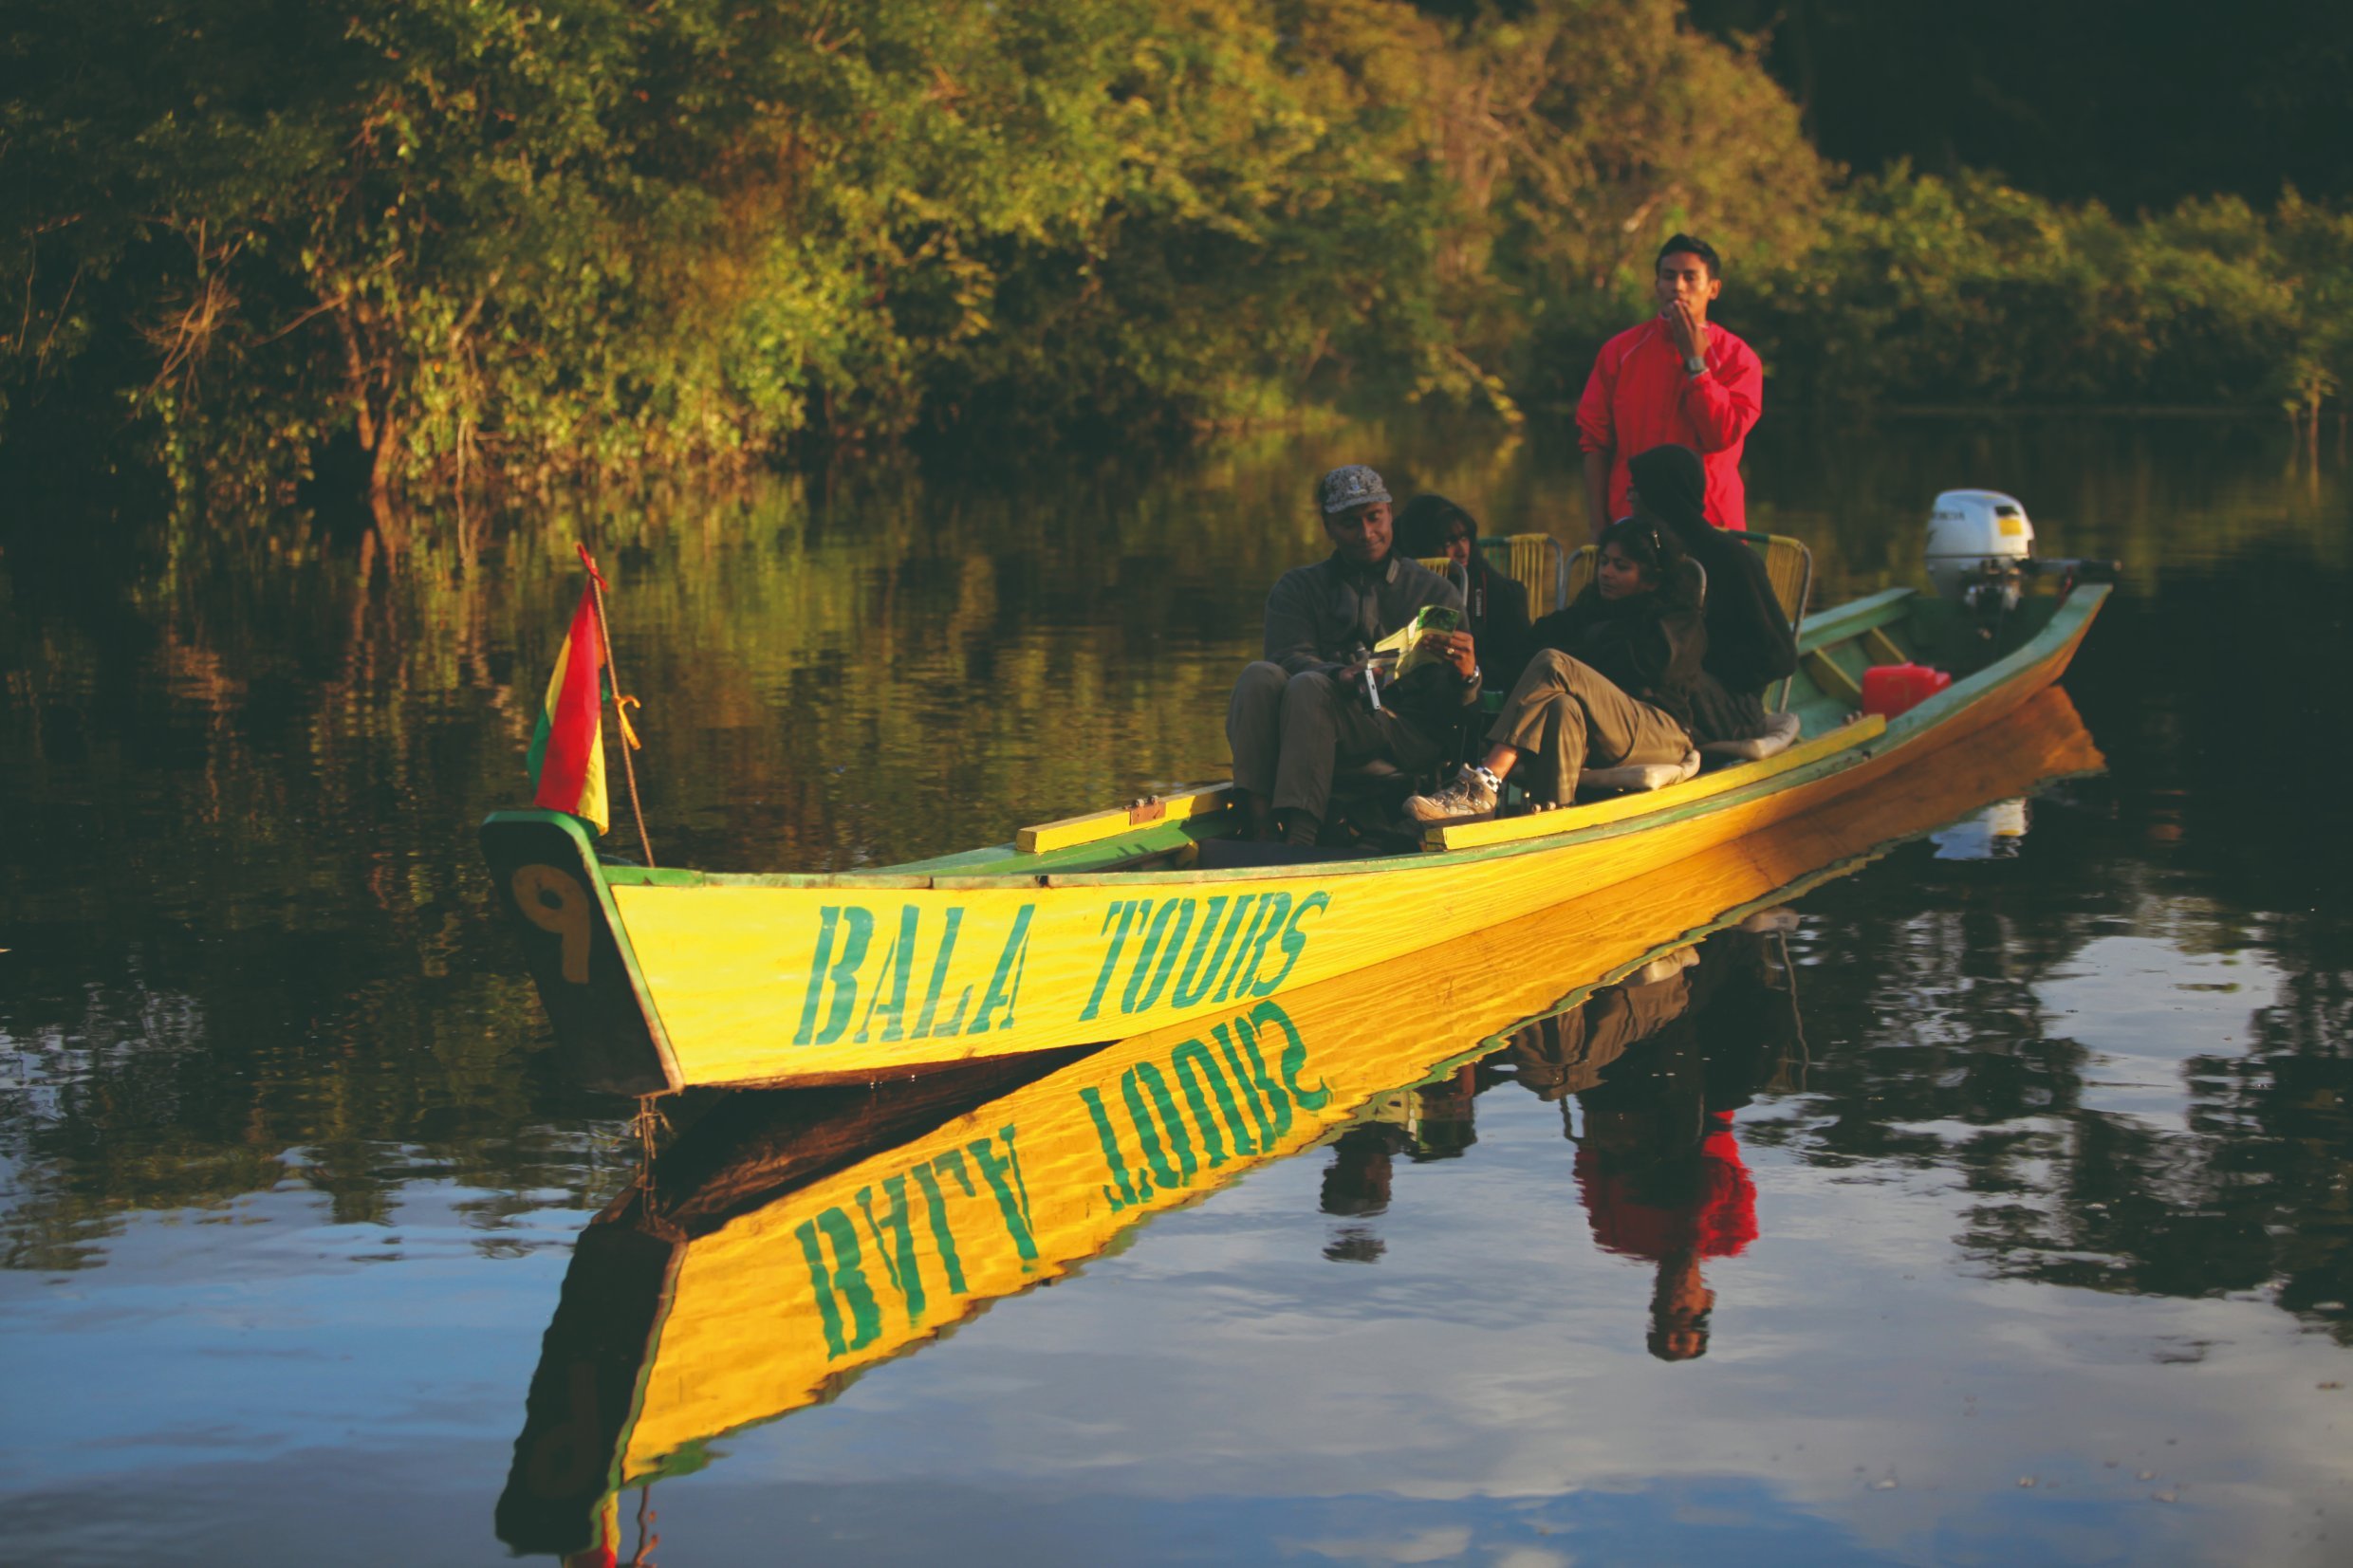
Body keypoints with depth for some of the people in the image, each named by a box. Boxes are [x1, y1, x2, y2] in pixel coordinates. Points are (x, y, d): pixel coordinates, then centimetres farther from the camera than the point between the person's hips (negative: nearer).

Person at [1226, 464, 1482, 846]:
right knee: (1260, 676, -27)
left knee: (1308, 687, -30)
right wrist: (1342, 676, -23)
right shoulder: (1297, 588, 20)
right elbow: (1289, 656, -1)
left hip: (1407, 735, -2)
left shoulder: (1435, 592, 16)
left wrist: (1465, 676, -20)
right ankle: (1261, 829, -42)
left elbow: (1448, 706, 6)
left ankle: (1300, 839, -49)